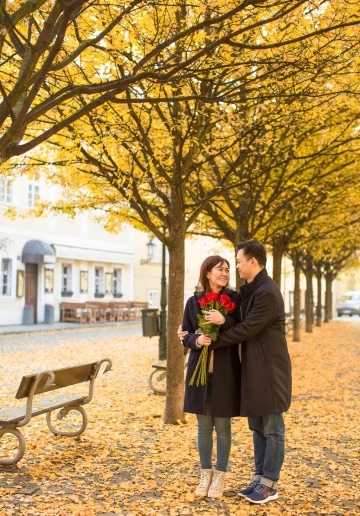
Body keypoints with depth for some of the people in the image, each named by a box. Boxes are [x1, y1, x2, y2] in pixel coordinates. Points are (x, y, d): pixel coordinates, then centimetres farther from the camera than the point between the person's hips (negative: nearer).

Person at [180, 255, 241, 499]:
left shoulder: (235, 299, -2)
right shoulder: (194, 302, 3)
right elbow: (186, 335, 7)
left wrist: (224, 320, -22)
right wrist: (196, 340, -15)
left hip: (225, 372, -2)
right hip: (200, 371, 2)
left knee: (223, 426, 5)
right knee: (204, 426, 10)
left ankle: (220, 476, 19)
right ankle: (205, 474, 23)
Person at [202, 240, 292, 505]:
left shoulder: (267, 293, -20)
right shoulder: (250, 290, 10)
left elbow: (246, 330, -21)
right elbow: (243, 325, 14)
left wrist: (212, 341, -14)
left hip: (269, 369, -9)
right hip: (254, 368, 9)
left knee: (272, 428, 2)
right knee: (258, 428, 14)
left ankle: (269, 484, 11)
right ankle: (259, 477, 23)